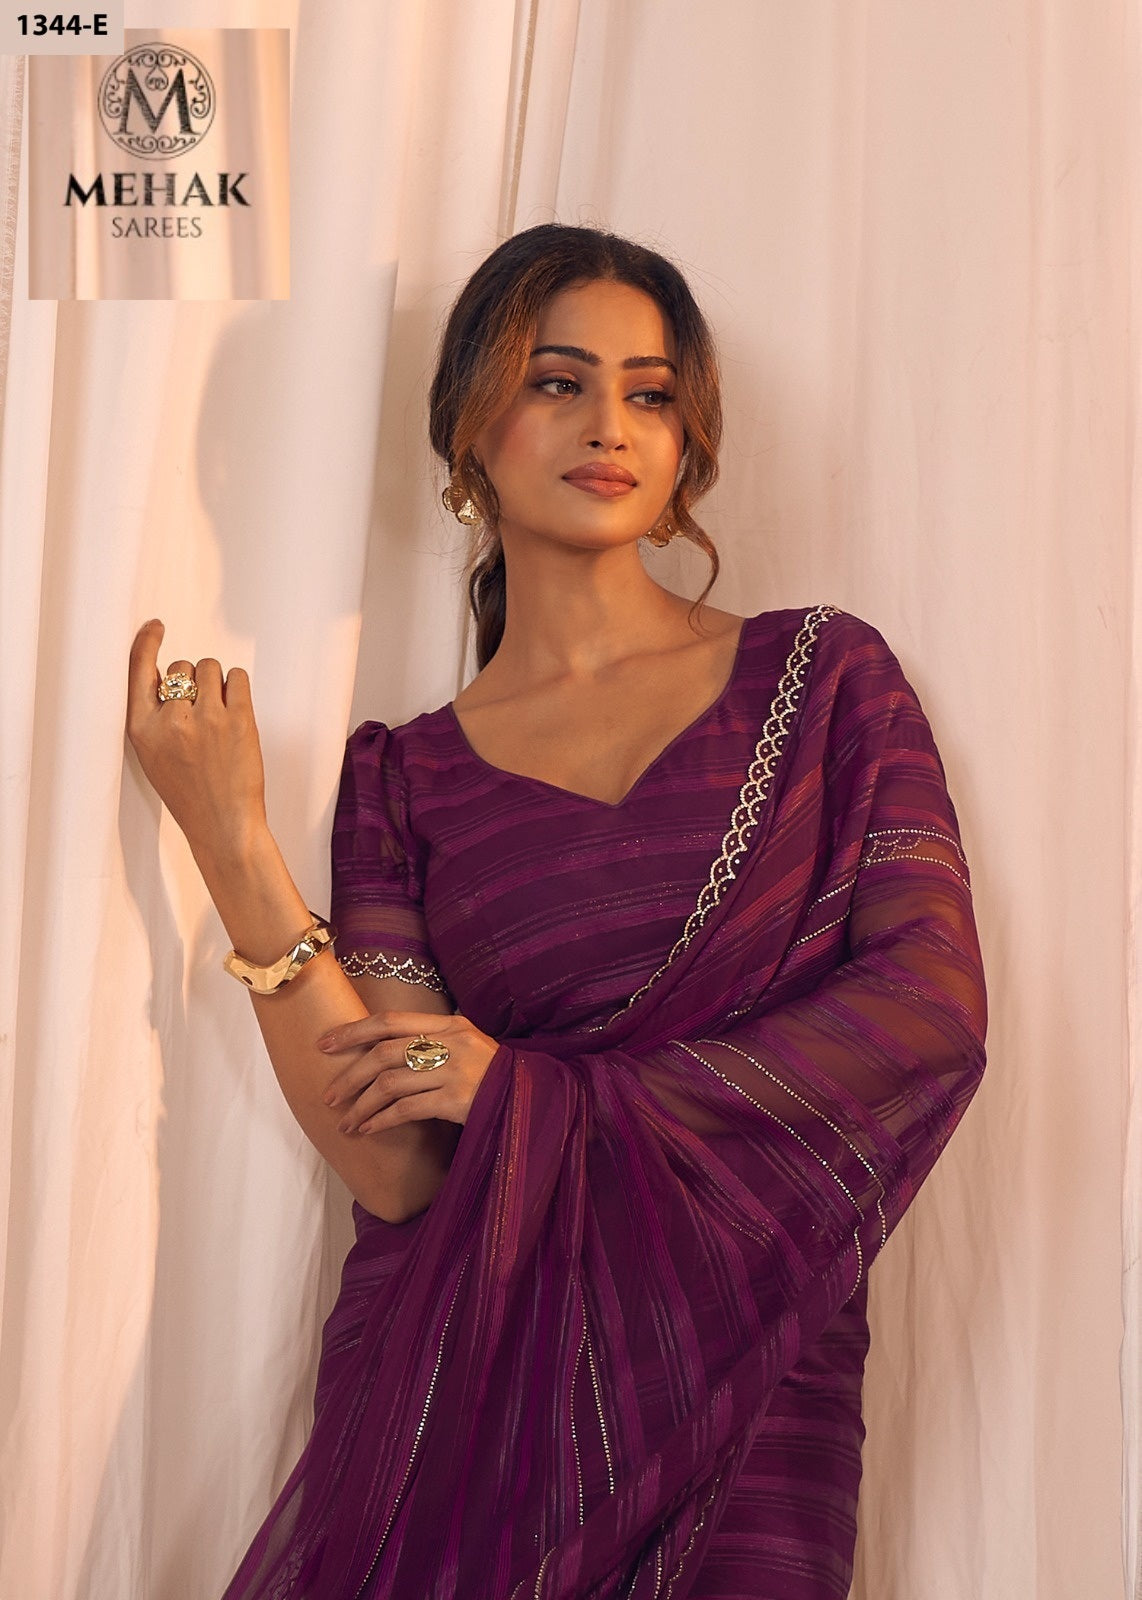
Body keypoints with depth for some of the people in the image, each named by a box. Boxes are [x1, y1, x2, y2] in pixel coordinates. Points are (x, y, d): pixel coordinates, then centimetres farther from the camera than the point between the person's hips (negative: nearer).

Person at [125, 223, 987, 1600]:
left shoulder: (822, 676, 4)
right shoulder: (405, 777, 5)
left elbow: (936, 1008, -6)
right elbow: (395, 1169, -4)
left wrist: (539, 1091, -7)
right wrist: (230, 841, -11)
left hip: (745, 1375, 0)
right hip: (464, 1379, 1)